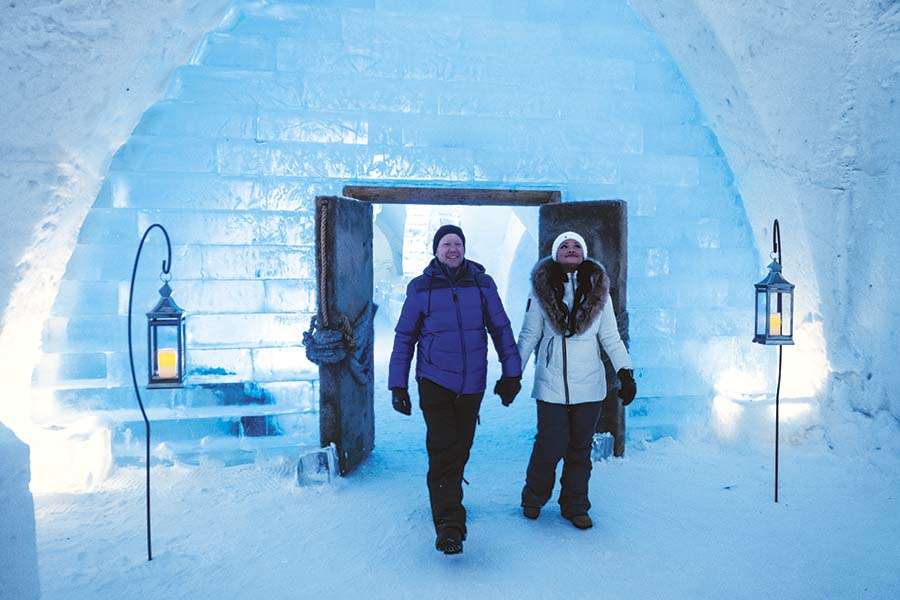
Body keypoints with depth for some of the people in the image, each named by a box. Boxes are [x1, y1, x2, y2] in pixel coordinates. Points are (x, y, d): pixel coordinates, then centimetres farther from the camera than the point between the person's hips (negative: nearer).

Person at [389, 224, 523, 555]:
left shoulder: (482, 284, 2)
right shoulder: (420, 288, -2)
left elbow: (501, 329, 8)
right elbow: (404, 338, 3)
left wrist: (511, 373, 7)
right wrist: (398, 386, 0)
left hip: (472, 383, 3)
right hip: (434, 382, -2)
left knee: (460, 448, 13)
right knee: (443, 450, -11)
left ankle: (448, 499, 37)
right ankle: (449, 526, -7)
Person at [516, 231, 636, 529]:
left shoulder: (598, 290, 5)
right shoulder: (542, 290, 0)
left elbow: (610, 337, 9)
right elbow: (528, 335, 5)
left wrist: (625, 372, 1)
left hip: (588, 385, 2)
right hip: (551, 384, -2)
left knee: (580, 449, 10)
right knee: (550, 447, 0)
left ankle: (575, 507, 28)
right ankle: (533, 500, 26)